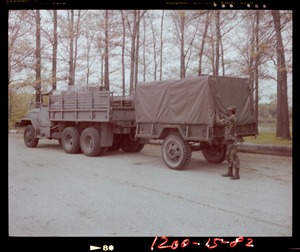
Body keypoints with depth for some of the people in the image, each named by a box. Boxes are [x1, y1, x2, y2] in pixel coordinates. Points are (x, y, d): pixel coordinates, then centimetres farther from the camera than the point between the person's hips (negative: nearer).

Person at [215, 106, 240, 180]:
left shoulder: (230, 119, -18)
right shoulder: (231, 118, 14)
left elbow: (219, 121, -14)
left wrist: (217, 114, 2)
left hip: (232, 141, -11)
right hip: (229, 141, 11)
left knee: (234, 157, -9)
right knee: (229, 156, 15)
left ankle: (237, 174, -6)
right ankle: (230, 172, 23)